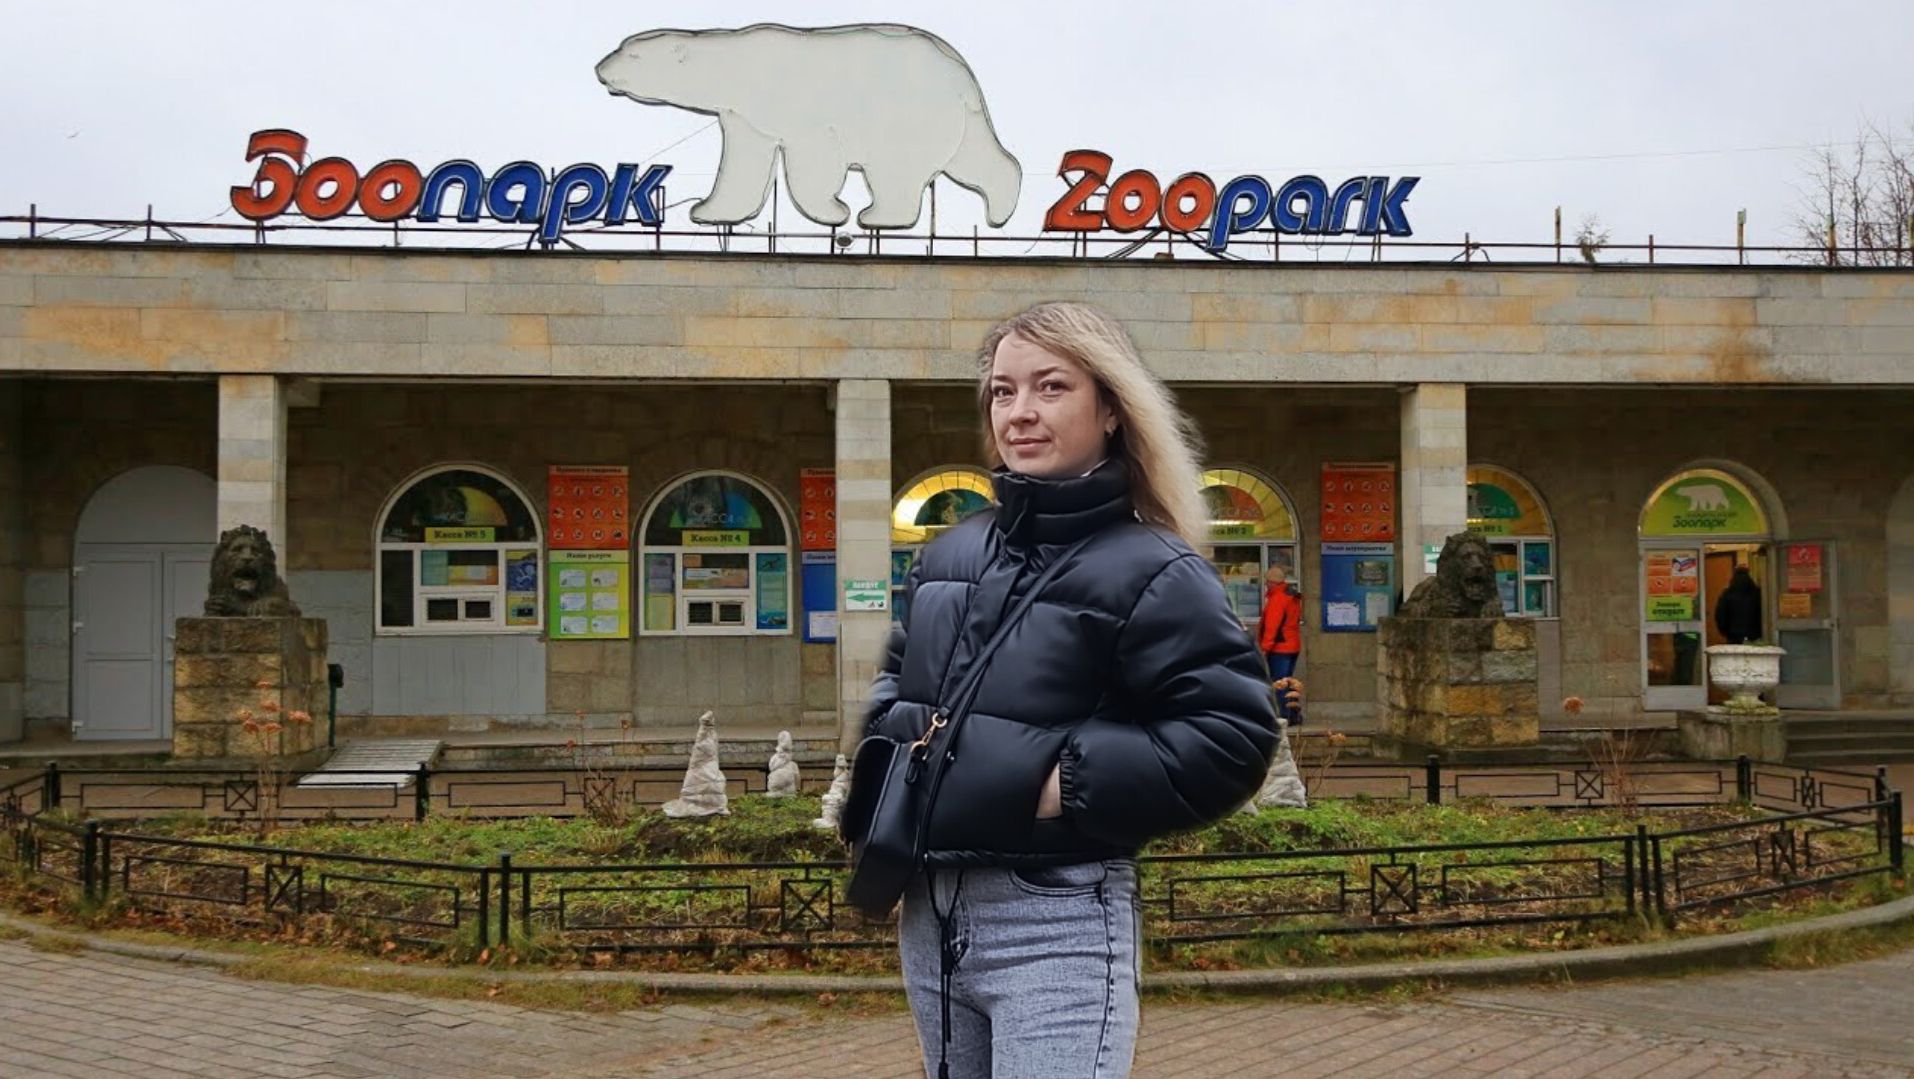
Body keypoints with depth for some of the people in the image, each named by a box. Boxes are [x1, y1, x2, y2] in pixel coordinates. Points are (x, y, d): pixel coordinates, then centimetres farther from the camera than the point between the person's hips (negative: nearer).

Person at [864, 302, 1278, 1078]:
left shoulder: (1151, 573, -10)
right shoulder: (950, 555, 11)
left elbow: (1234, 737, -17)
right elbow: (899, 681, 27)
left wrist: (1068, 783, -19)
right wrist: (894, 743, 6)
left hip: (1057, 924, -7)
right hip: (929, 912, 7)